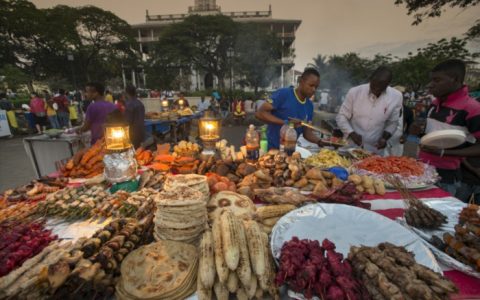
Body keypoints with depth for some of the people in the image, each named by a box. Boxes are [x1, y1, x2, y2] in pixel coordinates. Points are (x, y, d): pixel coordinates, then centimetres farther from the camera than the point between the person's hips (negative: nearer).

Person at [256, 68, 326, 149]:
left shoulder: (309, 106, 4)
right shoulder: (283, 94, -15)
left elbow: (307, 132, 6)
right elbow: (260, 113, -21)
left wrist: (320, 142, -13)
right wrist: (285, 123, -28)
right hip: (271, 147, -6)